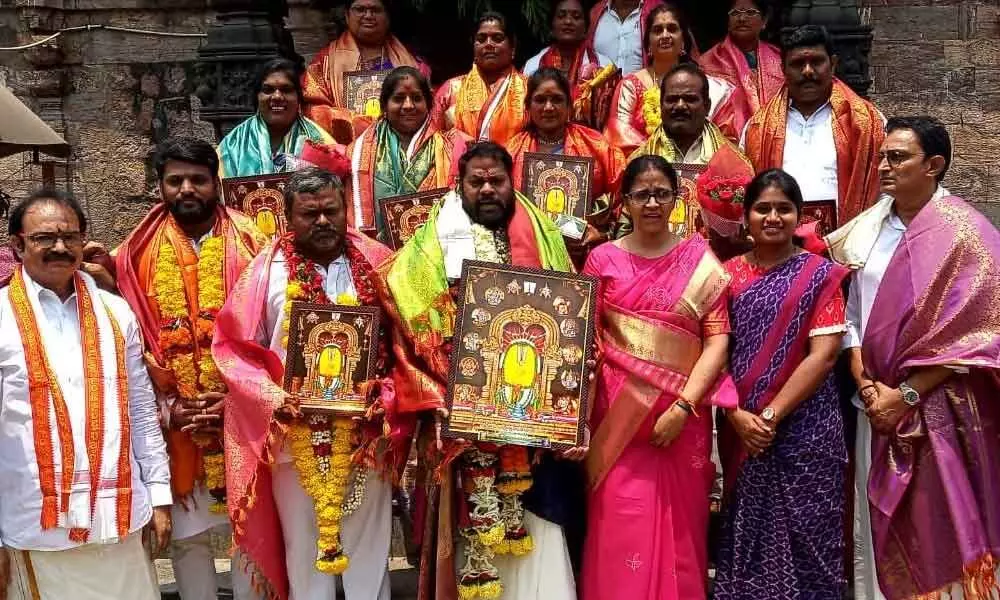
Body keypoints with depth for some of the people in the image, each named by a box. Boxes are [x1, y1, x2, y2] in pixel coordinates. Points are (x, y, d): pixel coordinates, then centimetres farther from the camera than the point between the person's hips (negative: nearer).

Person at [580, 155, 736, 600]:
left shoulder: (699, 260, 3)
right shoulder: (603, 259, 4)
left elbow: (718, 340, -3)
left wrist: (683, 406, -12)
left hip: (682, 415, 0)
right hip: (618, 414, 0)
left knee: (678, 527, 9)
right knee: (622, 528, 1)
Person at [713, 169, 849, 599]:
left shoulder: (820, 274, 0)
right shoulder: (728, 274, 6)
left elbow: (823, 355, -9)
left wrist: (771, 415, -14)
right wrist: (736, 415, -12)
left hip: (804, 429, -2)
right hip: (741, 430, 2)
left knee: (803, 534, 5)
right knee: (746, 530, 10)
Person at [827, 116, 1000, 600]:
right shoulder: (869, 226, 7)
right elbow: (852, 310, 8)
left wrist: (906, 394, -14)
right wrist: (865, 384, -4)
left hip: (939, 406, -5)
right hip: (878, 401, 5)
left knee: (936, 522, 0)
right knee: (883, 520, 12)